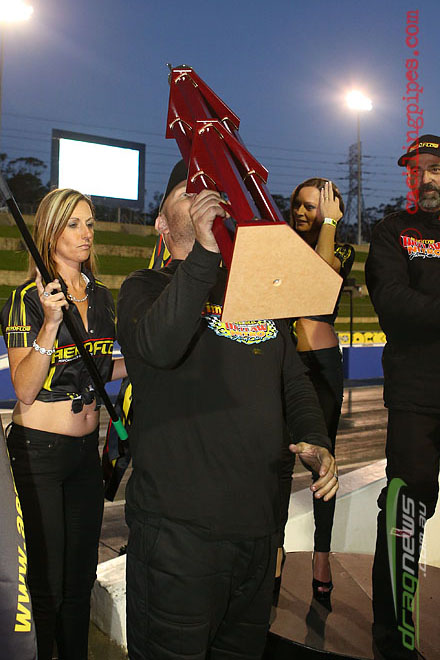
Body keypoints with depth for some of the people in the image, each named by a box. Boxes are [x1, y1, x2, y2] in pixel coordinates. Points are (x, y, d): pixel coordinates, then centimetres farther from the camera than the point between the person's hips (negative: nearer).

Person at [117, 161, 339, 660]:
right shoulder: (146, 288, -3)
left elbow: (293, 381, 18)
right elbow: (158, 347, -27)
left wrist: (317, 442, 2)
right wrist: (205, 250, -31)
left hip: (258, 521, 6)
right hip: (178, 525, -5)